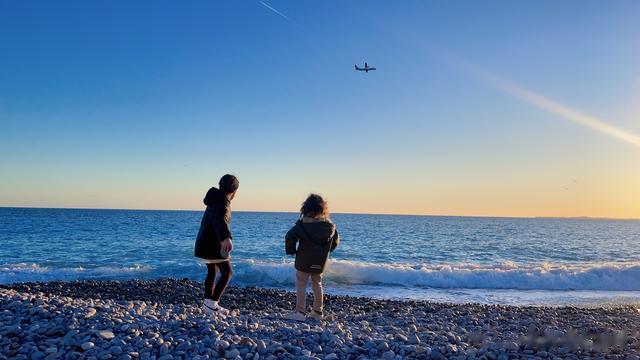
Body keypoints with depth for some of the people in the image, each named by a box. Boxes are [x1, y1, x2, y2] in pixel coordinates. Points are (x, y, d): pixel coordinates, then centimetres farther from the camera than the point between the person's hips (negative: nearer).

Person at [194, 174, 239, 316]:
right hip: (214, 244, -10)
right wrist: (226, 238, -57)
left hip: (204, 243, 10)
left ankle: (208, 304, 23)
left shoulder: (215, 200, 12)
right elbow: (220, 221, -40)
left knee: (212, 272, 18)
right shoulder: (223, 203, -19)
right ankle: (212, 304, -8)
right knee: (227, 272, -4)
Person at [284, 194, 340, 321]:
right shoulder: (329, 225, 0)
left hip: (304, 261, -5)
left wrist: (291, 251, -3)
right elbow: (336, 240, 12)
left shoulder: (303, 224, -14)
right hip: (320, 262, 5)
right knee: (317, 285, 17)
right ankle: (317, 311, 23)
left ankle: (300, 312, 1)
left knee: (301, 285, 3)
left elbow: (290, 237, -18)